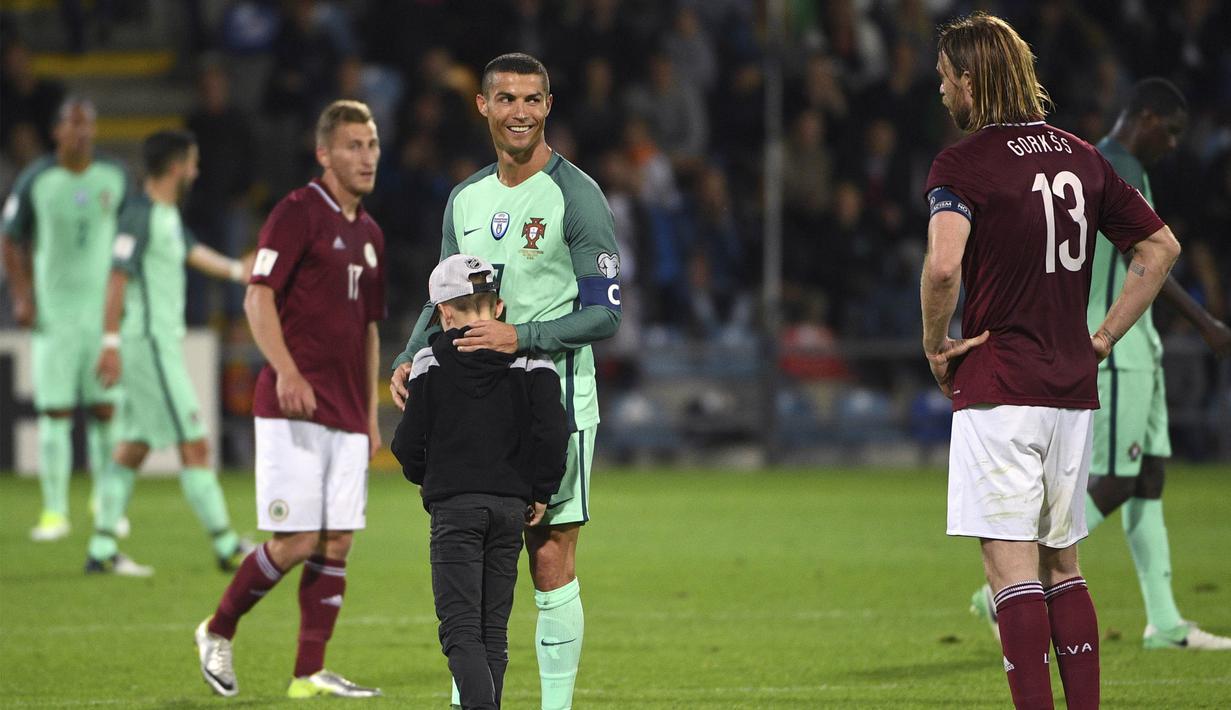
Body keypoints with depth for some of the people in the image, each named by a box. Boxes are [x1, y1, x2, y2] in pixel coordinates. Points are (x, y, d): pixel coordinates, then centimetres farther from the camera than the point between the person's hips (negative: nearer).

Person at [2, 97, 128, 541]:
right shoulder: (36, 181, -3)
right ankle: (55, 511, 1)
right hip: (53, 315, -2)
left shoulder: (114, 178, 4)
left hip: (105, 310, 2)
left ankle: (106, 501, 16)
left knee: (105, 410, 0)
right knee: (54, 412, -4)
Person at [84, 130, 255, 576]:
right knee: (194, 445, -6)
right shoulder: (140, 216, -15)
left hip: (161, 343, 10)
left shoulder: (166, 216, 14)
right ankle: (226, 547, -2)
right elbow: (118, 278, -20)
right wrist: (111, 342, -23)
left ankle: (101, 549, 10)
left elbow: (190, 251, 29)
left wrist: (237, 270, 38)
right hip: (150, 345, -10)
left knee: (133, 447, 9)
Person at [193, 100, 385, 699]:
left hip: (346, 416, 7)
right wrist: (287, 371, -28)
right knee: (293, 543, -10)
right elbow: (258, 298, -14)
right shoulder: (297, 213, -6)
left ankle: (310, 673, 5)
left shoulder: (368, 233, 18)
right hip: (292, 409, -7)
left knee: (336, 542, 2)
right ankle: (218, 632, 11)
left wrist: (370, 414, 21)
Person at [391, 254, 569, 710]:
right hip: (511, 506, 3)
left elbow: (409, 443, 0)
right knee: (494, 627, 11)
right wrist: (540, 493, 5)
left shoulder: (431, 362, -1)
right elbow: (552, 433, -8)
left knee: (460, 627, -6)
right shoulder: (531, 363, 3)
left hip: (453, 505, -3)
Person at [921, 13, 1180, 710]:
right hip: (1074, 387, 6)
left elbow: (944, 265, -25)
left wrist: (935, 347, -10)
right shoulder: (1081, 157, 11)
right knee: (1062, 563, 14)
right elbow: (1161, 246, 16)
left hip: (998, 386, -6)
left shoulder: (963, 162, -9)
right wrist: (1105, 336, 14)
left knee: (1012, 566, -8)